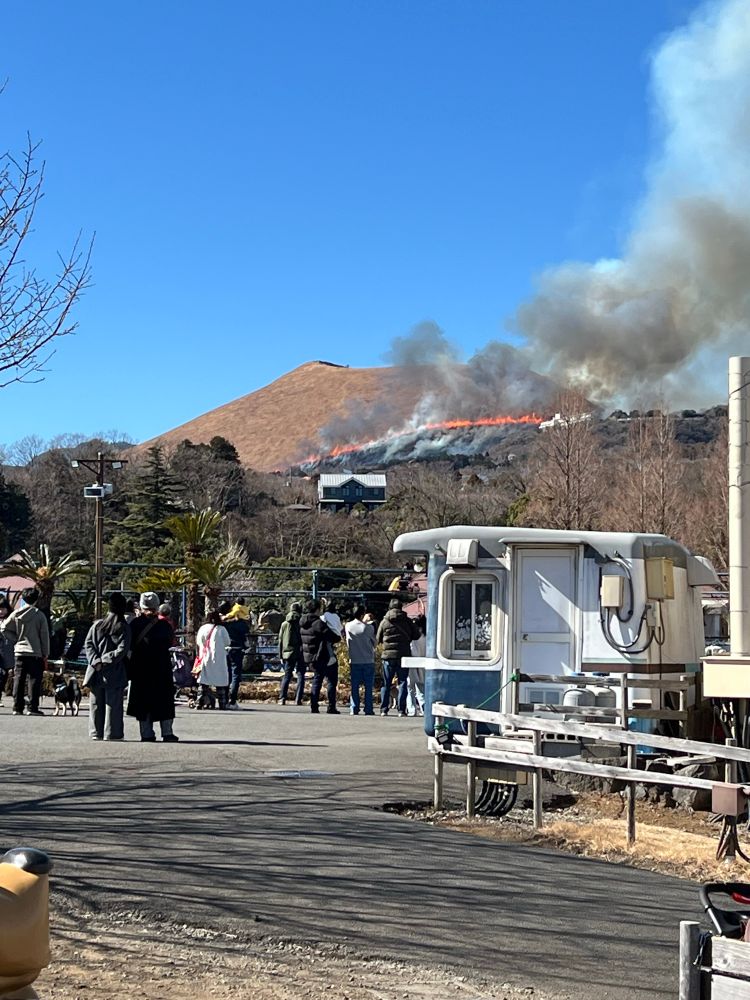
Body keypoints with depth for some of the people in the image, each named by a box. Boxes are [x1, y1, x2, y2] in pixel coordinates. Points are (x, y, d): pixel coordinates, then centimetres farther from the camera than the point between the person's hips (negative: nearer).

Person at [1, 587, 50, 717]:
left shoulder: (16, 614, 2)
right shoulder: (40, 615, -6)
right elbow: (45, 636, -3)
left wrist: (17, 639, 10)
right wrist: (45, 655, 4)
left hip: (20, 652, 3)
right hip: (35, 653, -3)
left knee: (18, 679, 8)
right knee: (34, 680, 0)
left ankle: (17, 707, 8)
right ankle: (32, 707, -4)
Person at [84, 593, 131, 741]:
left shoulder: (97, 625, 5)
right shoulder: (124, 628, -5)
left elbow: (88, 644, 0)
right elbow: (122, 650, -13)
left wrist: (96, 661, -6)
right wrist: (107, 660, -8)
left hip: (96, 672, 3)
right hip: (115, 673, -3)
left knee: (96, 703, 10)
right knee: (113, 704, 1)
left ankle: (96, 732, 12)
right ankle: (111, 733, 0)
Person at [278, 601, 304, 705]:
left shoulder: (284, 624, 6)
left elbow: (280, 641, 8)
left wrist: (281, 656, 13)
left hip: (288, 653, 3)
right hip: (300, 654, -3)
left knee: (287, 676, 9)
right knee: (300, 676, 3)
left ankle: (282, 699, -1)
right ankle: (298, 699, -5)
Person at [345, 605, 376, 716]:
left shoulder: (348, 626, -2)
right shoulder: (368, 627, -9)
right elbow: (374, 642, 3)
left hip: (354, 661, 2)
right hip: (368, 661, -2)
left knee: (354, 686, 7)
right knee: (368, 686, 3)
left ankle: (354, 709, 2)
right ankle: (368, 709, 1)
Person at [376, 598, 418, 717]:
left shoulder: (384, 621, 1)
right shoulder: (407, 621, 0)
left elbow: (377, 640, 8)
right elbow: (415, 636, 8)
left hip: (388, 655, 0)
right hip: (404, 655, 0)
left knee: (386, 683, 7)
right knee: (402, 683, 4)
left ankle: (384, 709, 5)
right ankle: (401, 710, -1)